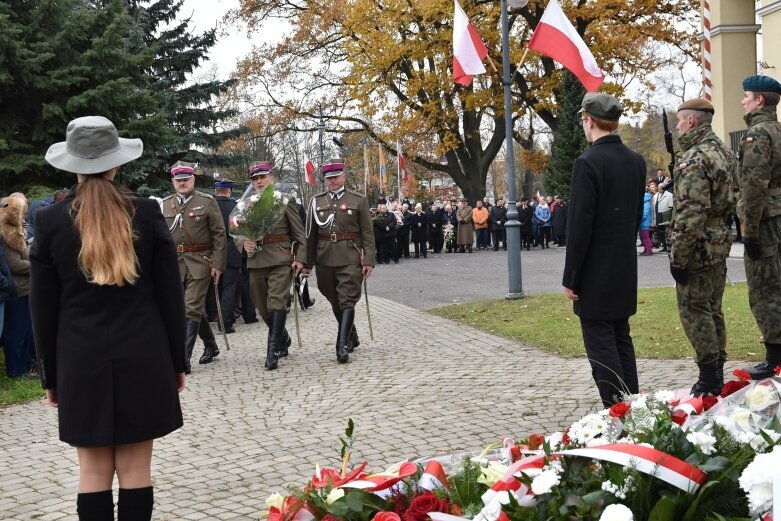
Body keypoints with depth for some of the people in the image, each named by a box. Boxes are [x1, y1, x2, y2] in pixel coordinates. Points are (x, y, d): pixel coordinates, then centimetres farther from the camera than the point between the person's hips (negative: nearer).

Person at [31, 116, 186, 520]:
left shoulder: (50, 221, -2)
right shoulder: (146, 213, -3)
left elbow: (43, 307, 2)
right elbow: (170, 294, 0)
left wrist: (50, 374, 10)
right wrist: (176, 360, 9)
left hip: (82, 361, 0)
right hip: (141, 357, 0)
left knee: (93, 471, 6)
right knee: (135, 468, 4)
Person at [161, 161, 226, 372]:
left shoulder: (207, 201, -1)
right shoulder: (166, 204, 9)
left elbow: (219, 234, -3)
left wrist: (218, 264, -9)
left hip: (199, 262, -4)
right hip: (175, 263, 4)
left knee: (192, 309, -8)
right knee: (194, 308, 12)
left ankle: (184, 358, -7)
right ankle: (211, 346, 31)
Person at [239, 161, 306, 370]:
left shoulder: (285, 201, 5)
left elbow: (299, 233, 3)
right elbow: (237, 233, 16)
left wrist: (300, 258, -8)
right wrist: (243, 244, -7)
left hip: (281, 259, -4)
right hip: (256, 260, 4)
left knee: (277, 302, -14)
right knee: (263, 307, 10)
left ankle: (273, 351, -14)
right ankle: (283, 339, 33)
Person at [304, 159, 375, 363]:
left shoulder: (358, 200, 2)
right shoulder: (316, 201, 9)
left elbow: (367, 233, 0)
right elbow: (310, 234, 10)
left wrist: (368, 260, -8)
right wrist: (308, 262, 7)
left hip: (350, 259, -3)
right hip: (325, 260, 4)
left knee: (347, 301, -9)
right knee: (336, 303, 13)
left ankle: (343, 347, -12)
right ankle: (352, 338, 30)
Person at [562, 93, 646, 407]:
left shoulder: (588, 162, -17)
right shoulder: (636, 161, 7)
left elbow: (579, 224, -18)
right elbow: (637, 215, 13)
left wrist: (570, 277, -13)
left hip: (595, 273, -8)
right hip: (625, 269, 8)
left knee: (600, 343, -2)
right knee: (621, 338, 16)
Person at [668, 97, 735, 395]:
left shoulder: (694, 159, -18)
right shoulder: (723, 152, 12)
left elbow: (690, 214, -23)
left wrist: (678, 257, -20)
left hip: (698, 248, -9)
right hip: (720, 244, 9)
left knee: (694, 312, -3)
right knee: (712, 310, 16)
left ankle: (709, 379, -1)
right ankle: (717, 375, 23)